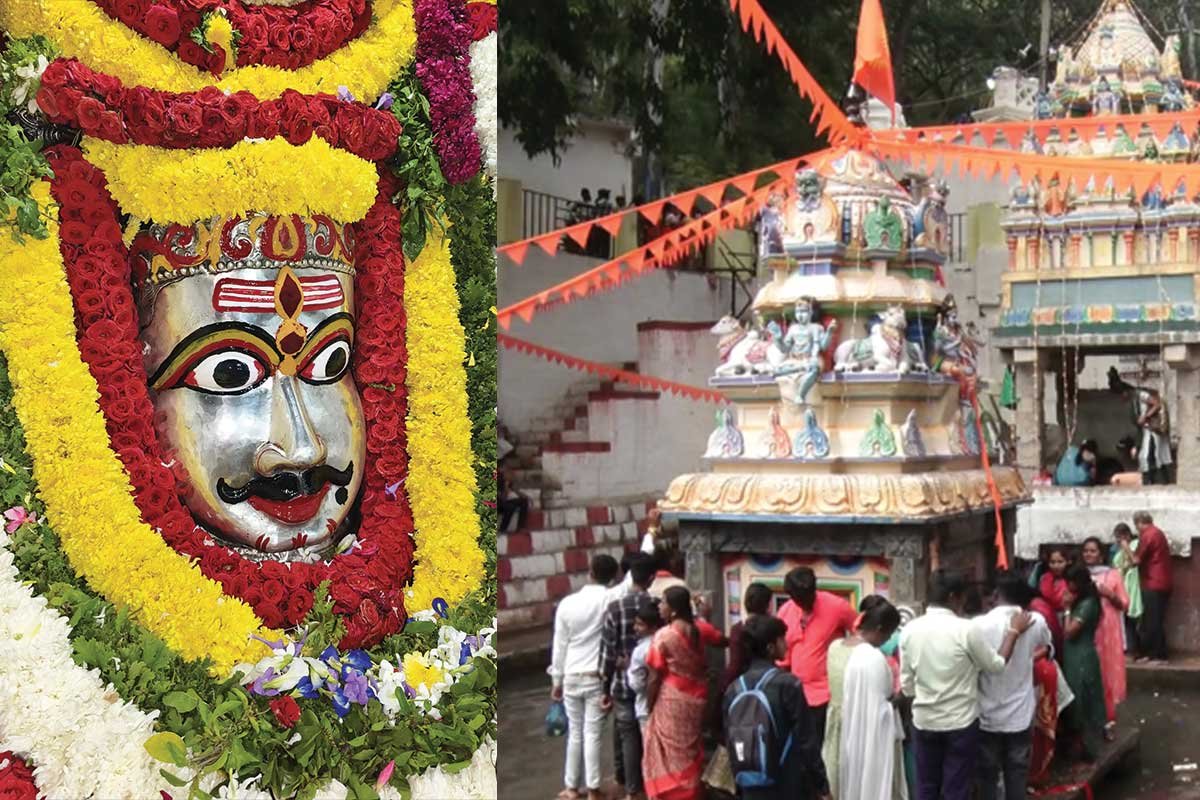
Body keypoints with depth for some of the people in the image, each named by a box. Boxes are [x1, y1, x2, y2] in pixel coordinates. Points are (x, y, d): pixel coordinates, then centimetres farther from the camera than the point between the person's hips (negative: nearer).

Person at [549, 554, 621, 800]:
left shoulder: (567, 603, -1)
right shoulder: (612, 601, -10)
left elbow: (559, 646, 4)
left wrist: (557, 680, 12)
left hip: (572, 677, 3)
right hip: (597, 678, -3)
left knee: (575, 732, 13)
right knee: (592, 734, 1)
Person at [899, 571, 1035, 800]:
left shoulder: (909, 630, -3)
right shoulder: (965, 630, -17)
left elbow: (906, 684, 3)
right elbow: (996, 664, -2)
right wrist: (1014, 631, 9)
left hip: (923, 721, 4)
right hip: (961, 723, -4)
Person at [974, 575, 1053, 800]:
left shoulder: (979, 625, -16)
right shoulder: (1035, 622, -8)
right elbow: (1046, 645, 16)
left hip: (987, 716, -1)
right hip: (1020, 716, 1)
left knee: (988, 776, 11)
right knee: (1017, 777, 11)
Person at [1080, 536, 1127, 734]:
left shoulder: (1113, 575, 3)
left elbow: (1124, 604, 5)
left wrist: (1110, 595, -13)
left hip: (1107, 631, -1)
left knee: (1107, 673, 2)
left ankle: (1107, 719, 10)